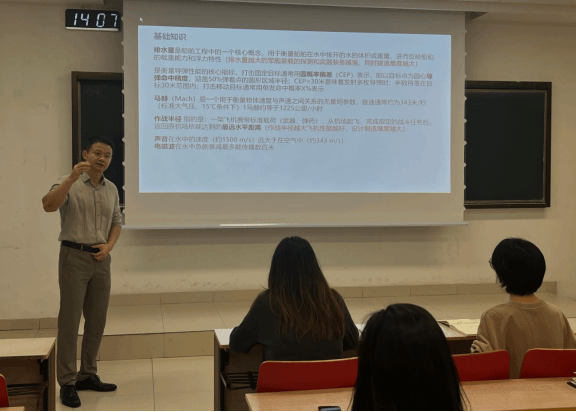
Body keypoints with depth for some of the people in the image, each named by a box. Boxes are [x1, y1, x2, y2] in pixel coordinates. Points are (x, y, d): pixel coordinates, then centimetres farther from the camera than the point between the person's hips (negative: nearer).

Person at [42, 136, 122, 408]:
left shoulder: (111, 189, 11)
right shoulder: (69, 183, -6)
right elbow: (48, 205, -24)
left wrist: (109, 245, 0)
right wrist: (72, 178, -34)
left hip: (101, 259, 6)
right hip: (74, 256, -5)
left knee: (97, 320, 9)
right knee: (70, 320, -3)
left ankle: (87, 376, 22)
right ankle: (67, 383, 4)